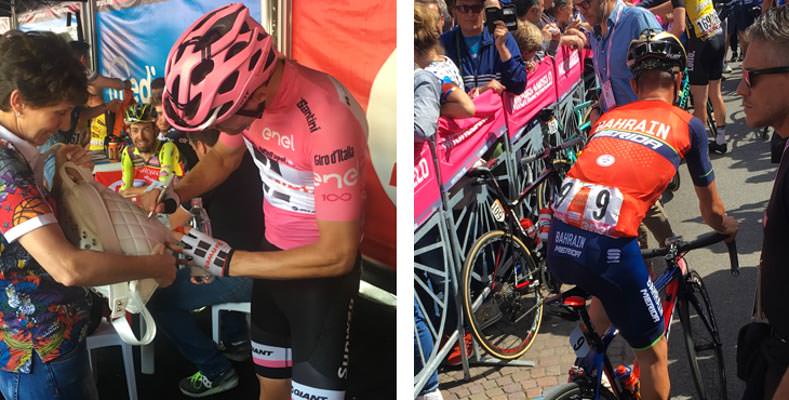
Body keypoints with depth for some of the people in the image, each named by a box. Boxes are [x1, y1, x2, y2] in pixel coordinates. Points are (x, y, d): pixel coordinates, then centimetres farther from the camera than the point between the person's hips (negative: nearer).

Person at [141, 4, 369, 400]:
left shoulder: (328, 121, -34)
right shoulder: (244, 91, -11)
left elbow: (338, 254, -30)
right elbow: (223, 156, 11)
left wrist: (227, 261, -27)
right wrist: (173, 194, -8)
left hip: (323, 269, -7)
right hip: (274, 253, 7)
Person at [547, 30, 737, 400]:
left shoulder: (608, 118, 22)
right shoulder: (687, 125, 11)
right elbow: (712, 211, 24)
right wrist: (727, 227, 47)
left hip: (558, 240, 5)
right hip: (607, 245, -5)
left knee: (608, 291, 37)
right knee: (653, 349, 18)